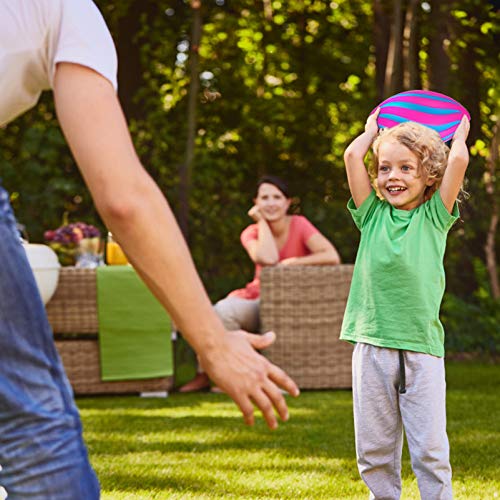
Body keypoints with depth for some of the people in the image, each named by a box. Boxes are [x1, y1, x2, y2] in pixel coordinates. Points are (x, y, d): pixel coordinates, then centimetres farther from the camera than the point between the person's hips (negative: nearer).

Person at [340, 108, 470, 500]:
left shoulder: (435, 217, 5)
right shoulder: (373, 215, 8)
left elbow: (458, 160, -7)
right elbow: (353, 154, 1)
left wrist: (460, 133, 12)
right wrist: (373, 129, 18)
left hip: (422, 349, -2)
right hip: (372, 346, 2)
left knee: (430, 449, -2)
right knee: (375, 449, 7)